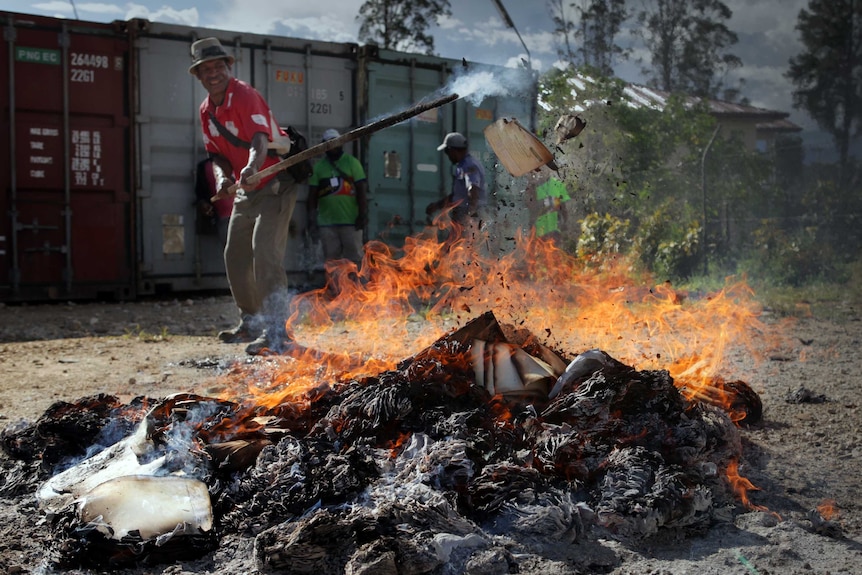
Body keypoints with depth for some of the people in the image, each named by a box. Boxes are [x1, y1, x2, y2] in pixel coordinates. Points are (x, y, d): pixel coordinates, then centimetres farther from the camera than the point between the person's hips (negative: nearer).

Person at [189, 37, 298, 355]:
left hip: (275, 184, -9)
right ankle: (251, 323, 30)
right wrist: (222, 177, -14)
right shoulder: (207, 110, 5)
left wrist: (252, 167, -58)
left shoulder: (245, 96, -20)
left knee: (265, 254, -22)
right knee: (235, 257, 14)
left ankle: (276, 333, -23)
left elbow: (260, 139, -37)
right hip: (245, 190, 9)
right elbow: (216, 153, 9)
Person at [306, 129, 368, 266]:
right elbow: (312, 195, 9)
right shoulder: (319, 167, 8)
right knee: (331, 261, 5)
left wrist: (362, 215, -8)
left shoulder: (352, 162, 3)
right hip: (326, 222, 2)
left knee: (354, 260, 1)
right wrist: (311, 219, 2)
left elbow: (362, 190, -1)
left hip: (350, 220, -2)